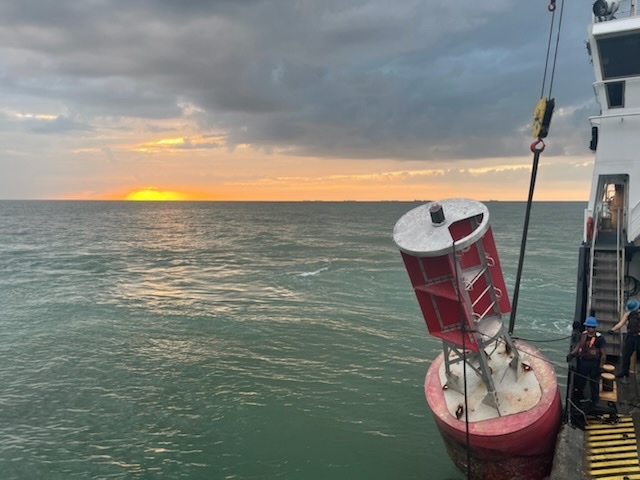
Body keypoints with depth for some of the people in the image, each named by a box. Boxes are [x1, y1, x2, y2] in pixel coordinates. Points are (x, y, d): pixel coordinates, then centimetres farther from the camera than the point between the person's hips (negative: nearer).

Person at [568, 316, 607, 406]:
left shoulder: (599, 338, -18)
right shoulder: (583, 335, -3)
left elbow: (603, 354, -13)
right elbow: (578, 346, 8)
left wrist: (600, 367, -14)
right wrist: (571, 354, -6)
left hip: (594, 364, -5)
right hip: (583, 361, 5)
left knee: (594, 383, 10)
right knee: (580, 380, 18)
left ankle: (594, 401, 28)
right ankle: (578, 396, 38)